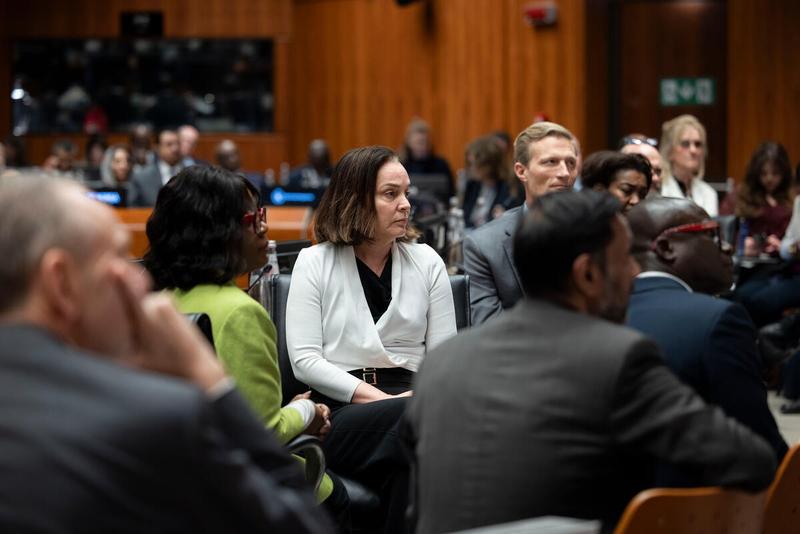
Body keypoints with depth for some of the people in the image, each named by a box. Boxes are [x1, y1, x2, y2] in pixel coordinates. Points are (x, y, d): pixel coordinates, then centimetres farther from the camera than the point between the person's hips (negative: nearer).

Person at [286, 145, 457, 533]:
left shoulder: (426, 262, 14)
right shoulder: (314, 263, 6)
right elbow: (304, 360, -3)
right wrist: (381, 399, -12)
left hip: (410, 399, 2)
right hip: (339, 410, -2)